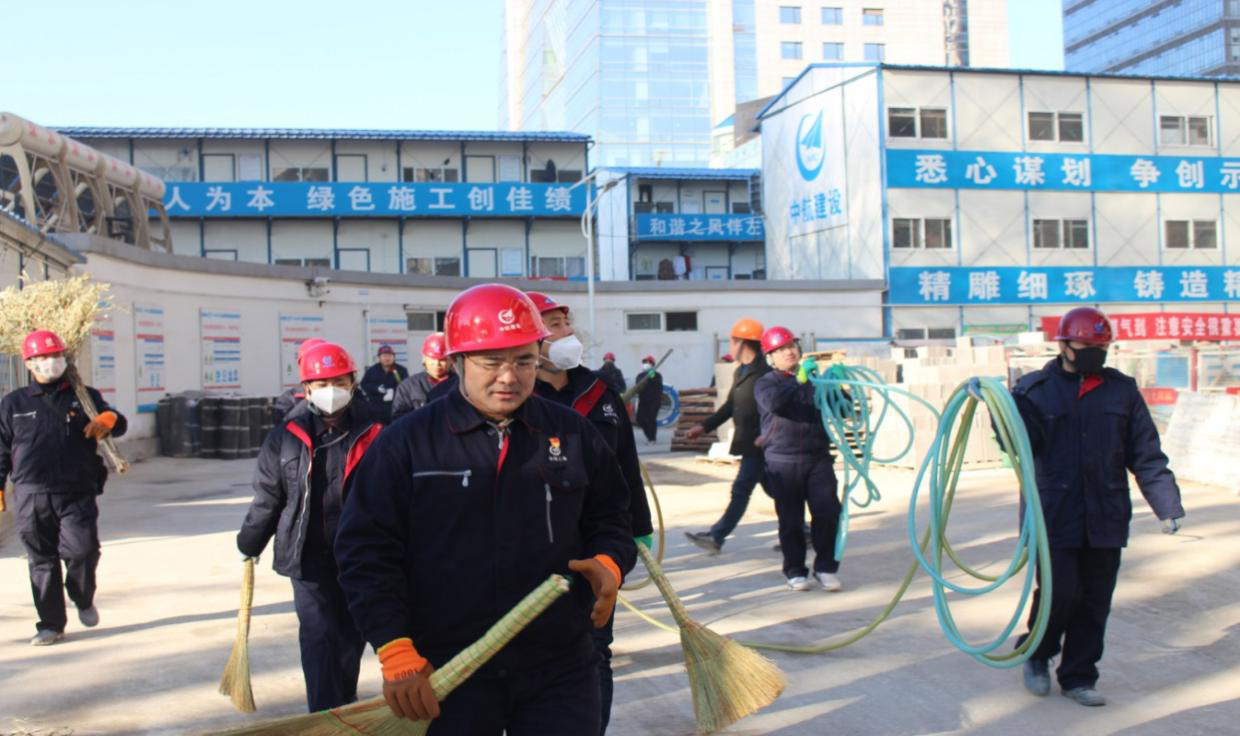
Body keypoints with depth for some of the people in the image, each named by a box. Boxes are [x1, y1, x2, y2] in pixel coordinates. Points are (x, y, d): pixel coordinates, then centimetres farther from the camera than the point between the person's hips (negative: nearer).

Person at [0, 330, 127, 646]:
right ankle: (51, 624, 17)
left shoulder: (84, 397, 9)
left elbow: (119, 423, 6)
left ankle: (83, 600, 16)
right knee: (42, 562, 5)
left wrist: (108, 419, -18)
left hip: (77, 494, -1)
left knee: (82, 549, -13)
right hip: (32, 498, 1)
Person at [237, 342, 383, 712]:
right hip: (308, 556, 0)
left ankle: (345, 706, 33)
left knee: (352, 635, 13)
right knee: (319, 637, -4)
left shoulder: (372, 433, -4)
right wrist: (250, 543, 12)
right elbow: (267, 496, 7)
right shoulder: (287, 437, 0)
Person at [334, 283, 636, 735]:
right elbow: (367, 551, -4)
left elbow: (609, 520, 14)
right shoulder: (406, 443, -4)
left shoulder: (574, 435, 4)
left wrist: (608, 564, -8)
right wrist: (398, 655, -12)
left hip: (559, 672, 2)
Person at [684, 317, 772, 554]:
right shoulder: (741, 372, 13)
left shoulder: (765, 372, -17)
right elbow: (731, 405, 19)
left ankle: (716, 537, -3)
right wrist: (705, 426, 15)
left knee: (740, 490, -5)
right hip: (748, 442, 9)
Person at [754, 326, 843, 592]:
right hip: (783, 462, -2)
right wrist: (798, 380, -18)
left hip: (818, 458, 2)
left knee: (828, 512, -6)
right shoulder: (766, 383, 5)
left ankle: (826, 568, 7)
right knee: (791, 520, 3)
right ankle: (795, 571, 16)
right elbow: (773, 402, -19)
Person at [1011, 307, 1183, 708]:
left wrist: (1167, 505, -2)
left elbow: (1147, 456, 6)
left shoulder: (1122, 390, 6)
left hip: (1105, 519, 3)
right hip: (1054, 516, -3)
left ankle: (1078, 676, 24)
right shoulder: (1035, 389, 1)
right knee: (1059, 592, -5)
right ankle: (1036, 654, 24)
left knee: (1095, 601, 8)